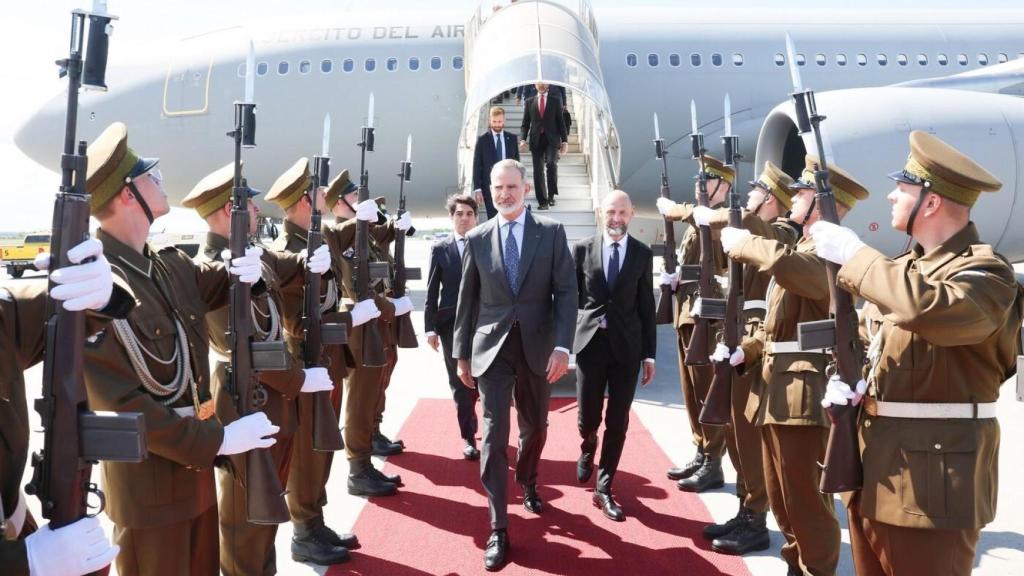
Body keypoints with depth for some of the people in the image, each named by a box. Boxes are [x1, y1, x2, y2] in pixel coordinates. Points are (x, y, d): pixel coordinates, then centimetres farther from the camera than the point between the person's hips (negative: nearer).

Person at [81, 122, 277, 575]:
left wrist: (246, 269, -5)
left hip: (196, 461, 8)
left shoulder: (170, 265, 2)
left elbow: (215, 283, 21)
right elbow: (118, 401, -24)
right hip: (149, 479, -8)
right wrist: (216, 439, -22)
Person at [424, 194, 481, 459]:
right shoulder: (440, 248, 3)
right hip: (452, 323, 0)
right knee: (459, 382, 5)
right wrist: (430, 327, -3)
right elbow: (432, 291, 2)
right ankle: (469, 436, 16)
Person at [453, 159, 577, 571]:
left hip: (537, 347, 1)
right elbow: (467, 300, 6)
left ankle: (527, 483, 47)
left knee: (534, 426, 18)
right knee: (494, 436, -5)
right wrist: (461, 353, 7)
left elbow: (566, 291, -5)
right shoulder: (477, 238, 2)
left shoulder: (552, 232, -1)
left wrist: (562, 346, -16)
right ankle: (498, 529, 3)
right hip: (492, 348, 0)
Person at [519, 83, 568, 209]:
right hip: (536, 141, 2)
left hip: (551, 139, -2)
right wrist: (523, 139, -5)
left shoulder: (555, 100, 9)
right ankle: (542, 201, 5)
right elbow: (525, 123, 10)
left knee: (551, 163, -24)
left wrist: (564, 140, 0)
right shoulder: (529, 102, 12)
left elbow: (561, 121, 7)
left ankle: (551, 194, -8)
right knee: (538, 171, -1)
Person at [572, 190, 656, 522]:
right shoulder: (582, 250, 2)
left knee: (617, 422, 3)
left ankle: (603, 489, 18)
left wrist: (649, 354, 3)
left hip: (627, 346, 1)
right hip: (590, 342, 0)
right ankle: (587, 449, 41)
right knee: (588, 417, 5)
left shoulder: (642, 254, 4)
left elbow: (646, 305, 5)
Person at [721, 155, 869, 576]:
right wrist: (748, 349, 13)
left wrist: (742, 242, -21)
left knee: (805, 497, 0)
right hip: (778, 388, 10)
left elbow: (786, 265, -38)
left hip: (806, 392, -10)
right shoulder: (804, 246, 19)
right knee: (781, 495, 19)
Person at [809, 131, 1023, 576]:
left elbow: (925, 306, -36)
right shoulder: (904, 267, 13)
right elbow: (867, 342, 19)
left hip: (931, 476, -8)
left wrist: (854, 254, -24)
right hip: (874, 463, 8)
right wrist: (846, 380, -2)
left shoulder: (985, 272, -14)